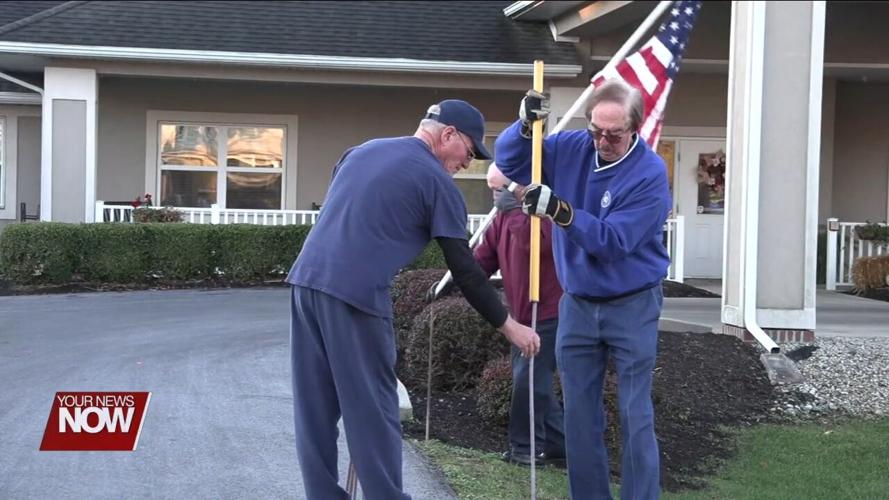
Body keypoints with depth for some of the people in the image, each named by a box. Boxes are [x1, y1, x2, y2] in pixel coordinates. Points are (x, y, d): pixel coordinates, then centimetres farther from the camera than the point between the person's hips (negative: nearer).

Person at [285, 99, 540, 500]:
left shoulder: (362, 150, 22)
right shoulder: (436, 181, 1)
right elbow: (463, 269, 1)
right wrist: (508, 325, 9)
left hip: (306, 280, 7)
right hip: (355, 295, -7)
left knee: (315, 410, 10)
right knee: (373, 412, 2)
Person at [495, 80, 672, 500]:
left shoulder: (651, 174, -18)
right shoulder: (571, 148, -3)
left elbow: (613, 241, -25)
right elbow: (508, 159, 4)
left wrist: (560, 211, -34)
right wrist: (524, 126, -16)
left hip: (632, 307, -5)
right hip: (577, 304, 5)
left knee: (635, 416, -1)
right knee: (579, 414, 9)